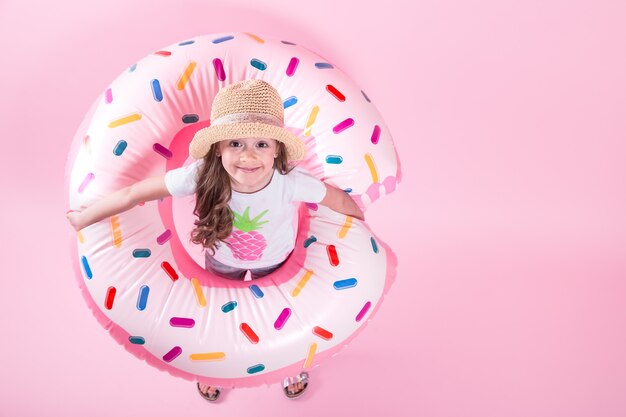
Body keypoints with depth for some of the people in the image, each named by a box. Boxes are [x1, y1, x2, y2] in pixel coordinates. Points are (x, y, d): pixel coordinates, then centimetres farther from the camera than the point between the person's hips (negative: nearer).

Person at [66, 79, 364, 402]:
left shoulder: (290, 182, -42)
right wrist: (83, 219, -20)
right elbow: (134, 194, -30)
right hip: (221, 259, 1)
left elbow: (338, 199, -24)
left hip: (275, 261, -1)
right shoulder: (201, 175, -40)